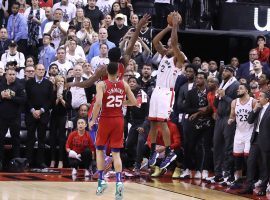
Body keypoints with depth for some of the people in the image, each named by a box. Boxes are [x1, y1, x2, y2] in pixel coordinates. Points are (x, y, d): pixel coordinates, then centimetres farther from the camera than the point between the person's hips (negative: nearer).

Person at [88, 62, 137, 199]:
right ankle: (119, 181, -14)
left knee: (100, 149, 17)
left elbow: (98, 103, -21)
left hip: (105, 120, -2)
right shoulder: (124, 85, 2)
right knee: (116, 153, 5)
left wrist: (93, 120, -9)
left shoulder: (102, 84, -9)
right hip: (119, 120, 2)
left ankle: (101, 180, 11)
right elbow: (134, 102, 5)